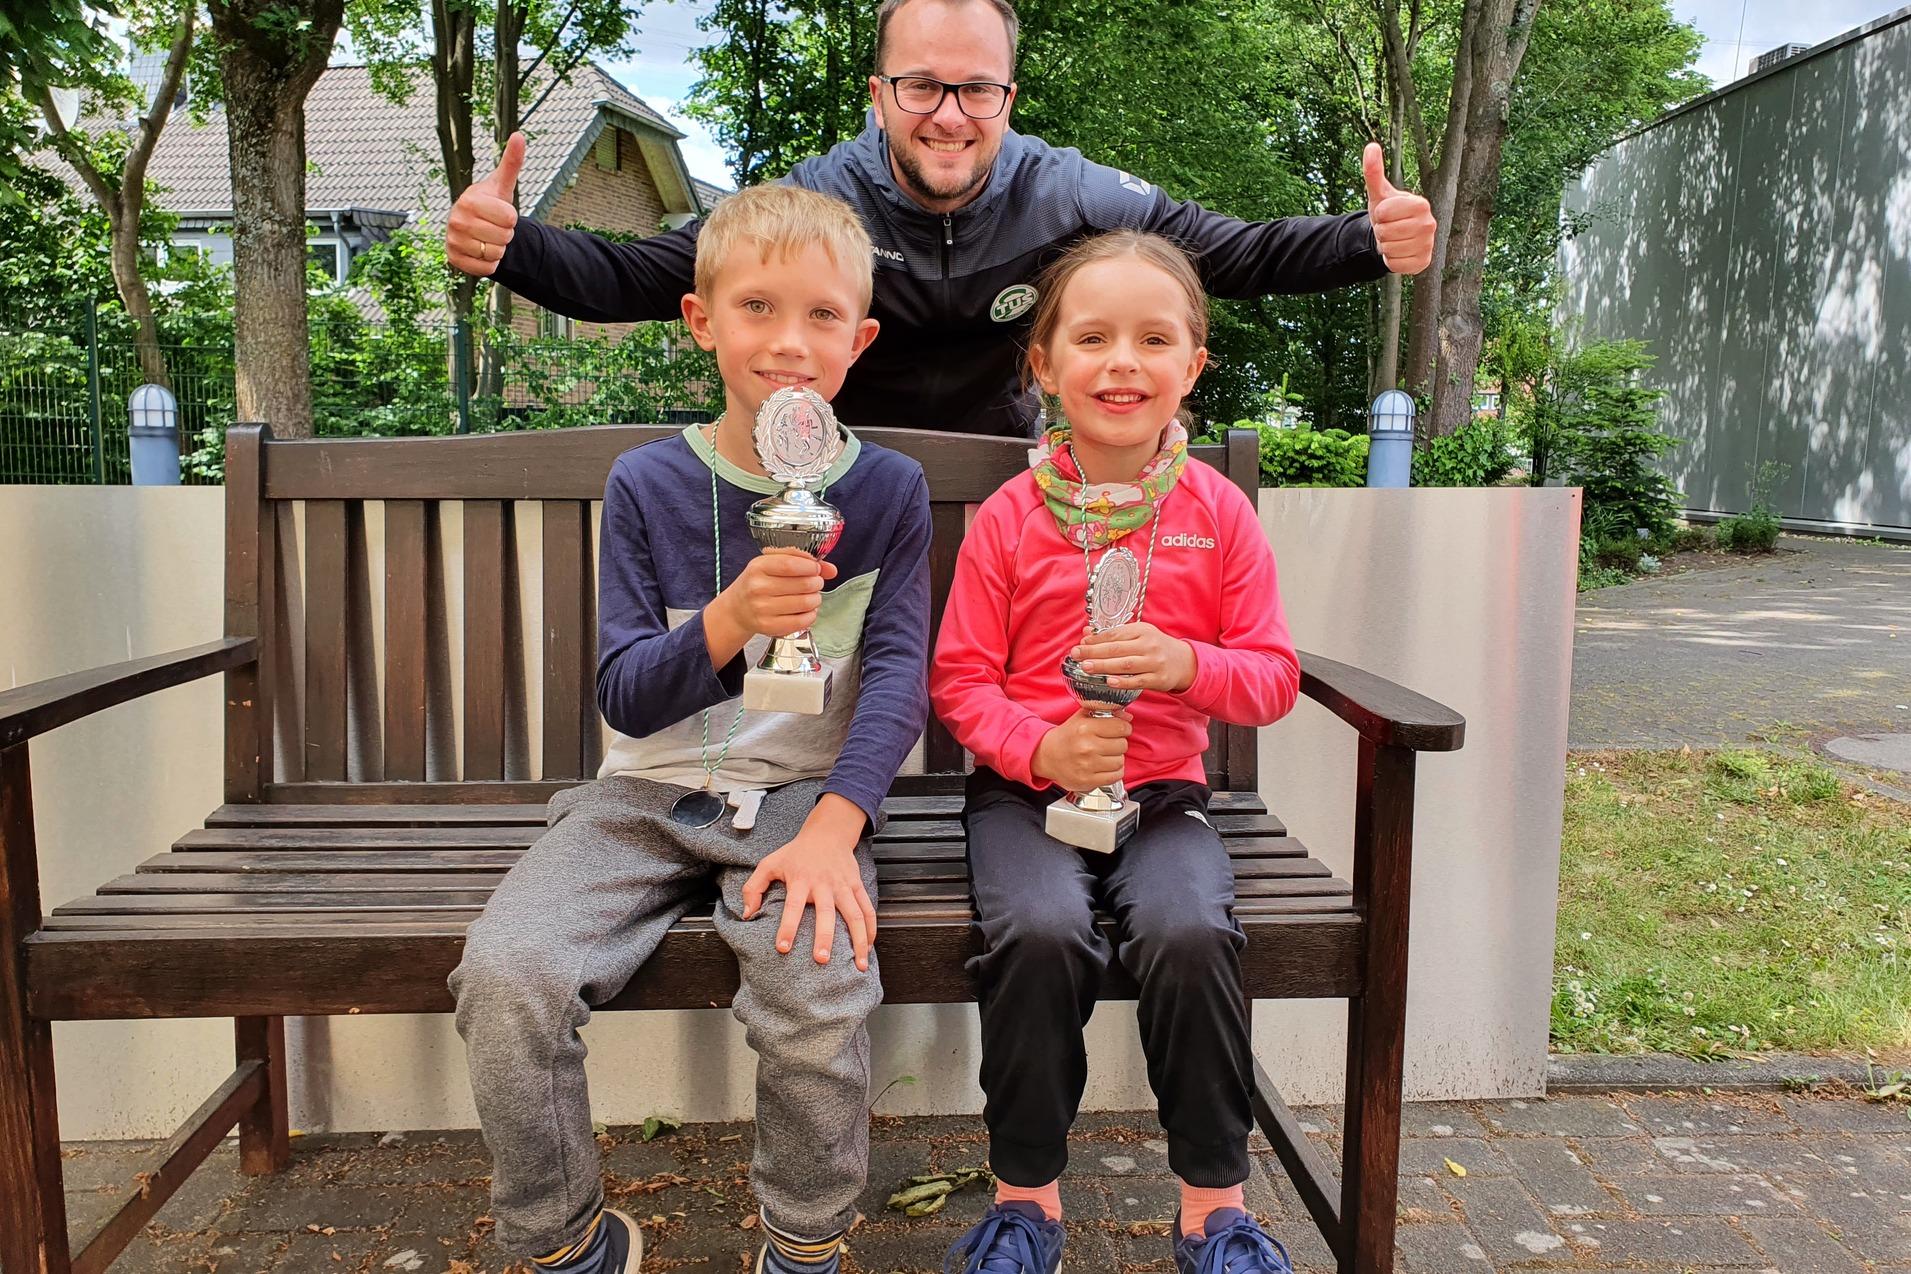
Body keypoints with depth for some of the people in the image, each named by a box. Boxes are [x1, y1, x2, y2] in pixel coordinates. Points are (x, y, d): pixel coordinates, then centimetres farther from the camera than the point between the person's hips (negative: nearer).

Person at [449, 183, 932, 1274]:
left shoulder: (889, 489, 0)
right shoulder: (647, 484, 1)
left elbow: (899, 674, -7)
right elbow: (625, 699, -2)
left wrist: (832, 827, -23)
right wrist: (729, 622, -23)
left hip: (805, 791, -1)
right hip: (651, 790, 2)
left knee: (817, 991, -29)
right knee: (506, 974, -21)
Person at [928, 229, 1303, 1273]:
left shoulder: (1218, 512, 2)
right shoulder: (1006, 517, -1)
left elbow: (1274, 678, 3)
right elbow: (959, 678, 0)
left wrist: (1187, 664, -19)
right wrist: (1041, 747, -18)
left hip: (1162, 791, 1)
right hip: (1025, 787, 0)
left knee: (1191, 931, -27)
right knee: (1041, 931, -29)